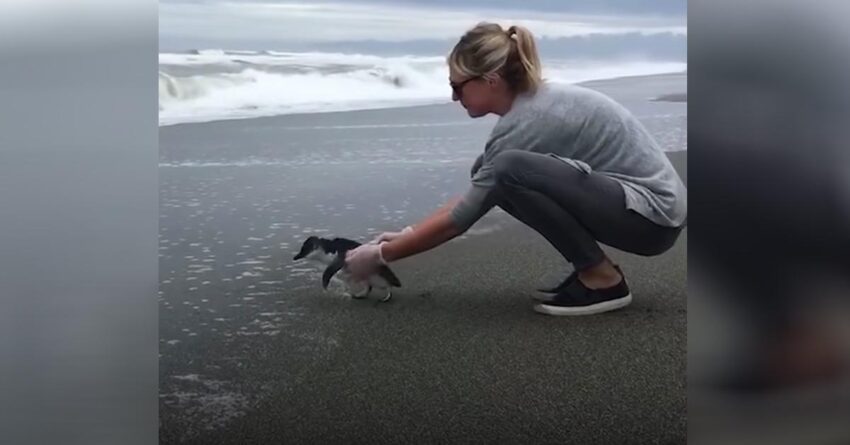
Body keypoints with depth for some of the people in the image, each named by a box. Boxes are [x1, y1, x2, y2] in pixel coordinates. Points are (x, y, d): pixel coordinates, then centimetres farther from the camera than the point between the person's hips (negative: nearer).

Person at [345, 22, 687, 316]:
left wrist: (381, 255, -6)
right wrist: (408, 233, 12)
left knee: (510, 170, -27)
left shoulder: (527, 121, -21)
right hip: (640, 200, 9)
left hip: (653, 213, -9)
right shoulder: (530, 103, 6)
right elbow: (475, 195, 15)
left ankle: (603, 280, -12)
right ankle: (593, 267, 9)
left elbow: (461, 219, -15)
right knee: (493, 176, 6)